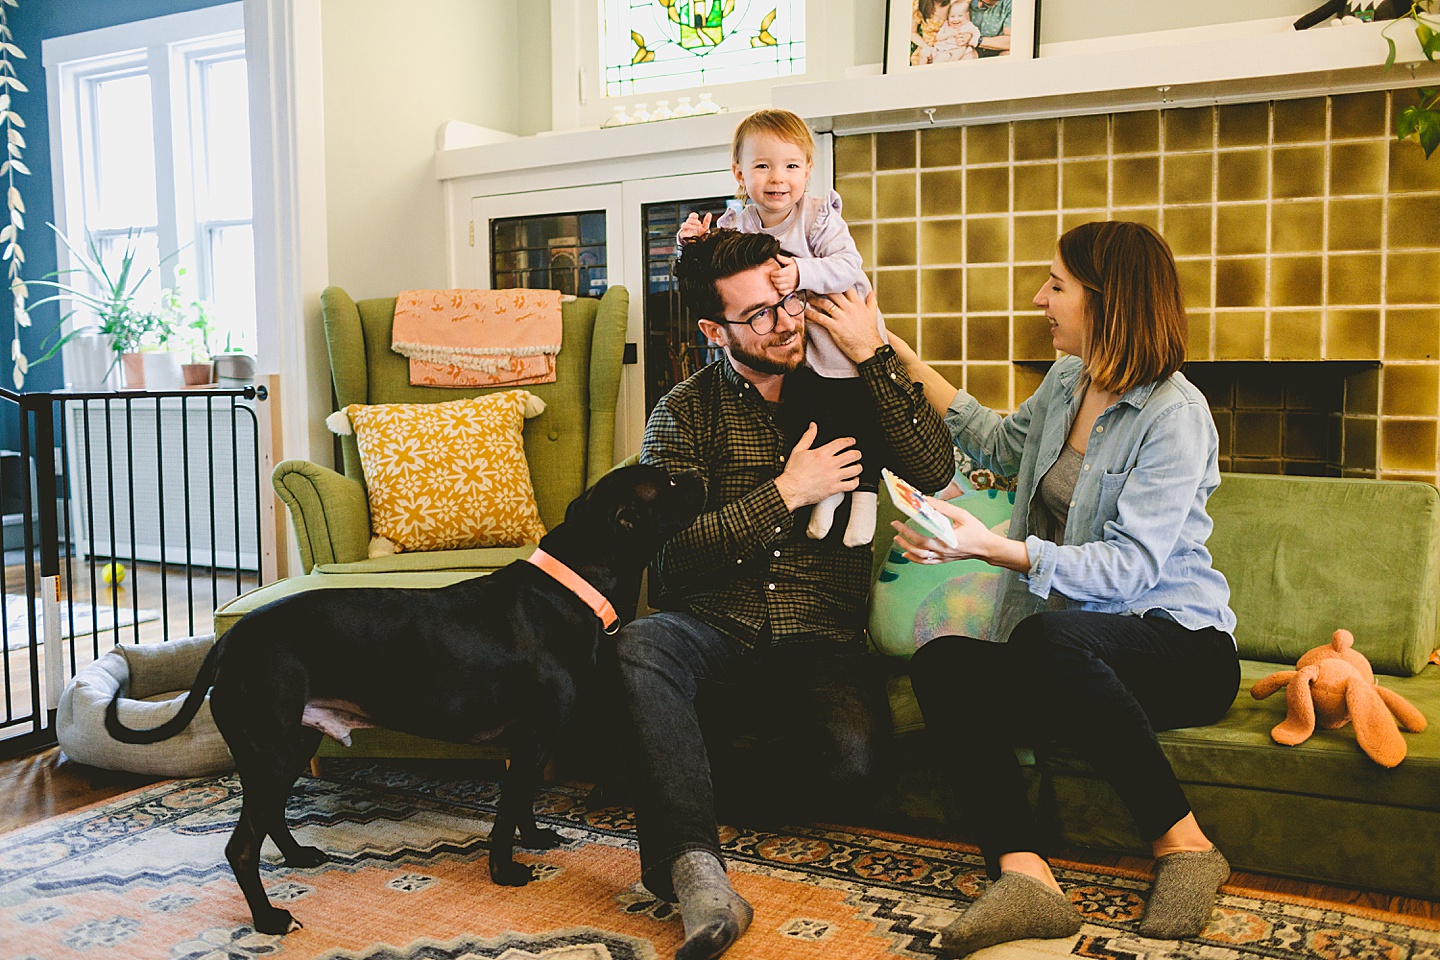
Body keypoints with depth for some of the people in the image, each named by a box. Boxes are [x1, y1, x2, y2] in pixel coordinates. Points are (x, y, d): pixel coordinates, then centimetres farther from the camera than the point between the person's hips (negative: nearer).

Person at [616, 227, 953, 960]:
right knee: (638, 647, -35)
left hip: (822, 644, 1)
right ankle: (694, 868, -37)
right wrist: (785, 493, -9)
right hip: (714, 632, 0)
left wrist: (873, 356, -8)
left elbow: (935, 471, -6)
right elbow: (672, 553, -5)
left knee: (853, 763, -31)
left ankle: (691, 789, -4)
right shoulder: (684, 414, 7)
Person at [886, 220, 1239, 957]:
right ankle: (1024, 875, -39)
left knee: (1045, 635, -39)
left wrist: (995, 549, -32)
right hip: (1068, 656, 7)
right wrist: (905, 360, 32)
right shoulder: (1065, 383, 11)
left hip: (1181, 646, -6)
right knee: (938, 662, -23)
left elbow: (1129, 566, -21)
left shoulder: (1174, 413, -13)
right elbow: (1000, 443, 33)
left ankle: (1182, 841, -22)